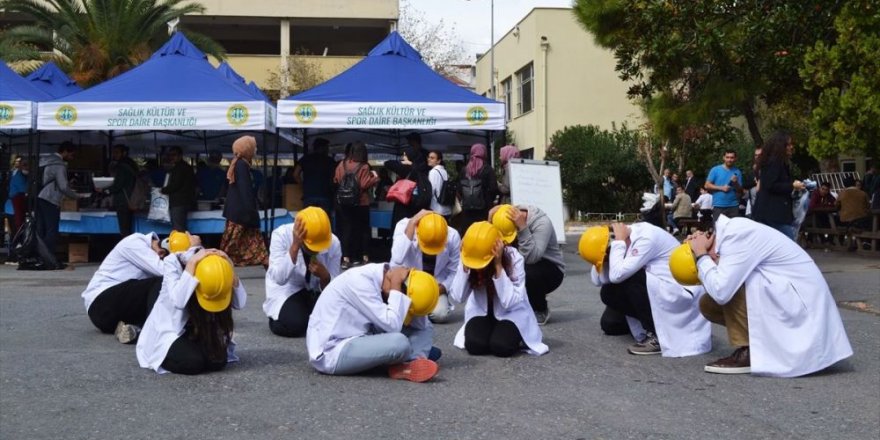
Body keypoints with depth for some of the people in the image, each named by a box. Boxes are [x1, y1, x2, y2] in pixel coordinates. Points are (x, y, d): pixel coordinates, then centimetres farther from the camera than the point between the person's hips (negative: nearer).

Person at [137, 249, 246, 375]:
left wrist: (229, 266, -28)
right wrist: (192, 263, -36)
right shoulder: (173, 263, -23)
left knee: (218, 360, -23)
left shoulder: (215, 267, -14)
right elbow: (179, 301, -39)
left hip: (198, 332, 3)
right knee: (192, 361, -30)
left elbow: (240, 303, -21)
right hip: (168, 332, -3)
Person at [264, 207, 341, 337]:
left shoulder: (333, 243, -17)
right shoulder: (281, 235, -24)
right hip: (286, 291, -3)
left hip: (317, 292, 3)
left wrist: (325, 277, -34)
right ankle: (276, 318, 7)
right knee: (294, 324, -30)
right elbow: (279, 278, -35)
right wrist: (295, 246, -42)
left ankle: (308, 319, 11)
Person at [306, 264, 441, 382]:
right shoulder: (360, 281, -22)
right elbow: (392, 325, -30)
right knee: (400, 343, -31)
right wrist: (396, 288, -22)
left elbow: (422, 325, 3)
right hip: (331, 353, -9)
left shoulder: (381, 277, 2)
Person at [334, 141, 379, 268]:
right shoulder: (364, 167, -14)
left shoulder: (342, 164, -1)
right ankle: (365, 257, 15)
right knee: (364, 228, 13)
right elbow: (365, 184, -18)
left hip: (344, 201, 3)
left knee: (347, 227, 8)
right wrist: (374, 177, -4)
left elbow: (336, 180, 6)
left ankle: (346, 259, 0)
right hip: (361, 202, -3)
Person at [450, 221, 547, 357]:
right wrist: (465, 264, -29)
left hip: (512, 314, -2)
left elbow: (509, 302, -31)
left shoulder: (513, 258, -25)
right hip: (481, 313, 2)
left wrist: (498, 266, -36)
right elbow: (457, 297, -23)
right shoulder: (467, 257, -17)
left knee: (501, 346, -29)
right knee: (474, 344, -26)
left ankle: (516, 338, 6)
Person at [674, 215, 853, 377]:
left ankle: (749, 352, -9)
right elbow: (714, 291, 6)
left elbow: (720, 292, -30)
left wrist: (701, 257, -17)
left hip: (799, 298, -10)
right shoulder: (730, 231, 5)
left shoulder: (737, 236, -23)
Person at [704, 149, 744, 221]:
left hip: (733, 206, 2)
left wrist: (736, 183, -11)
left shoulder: (737, 172, 9)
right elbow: (707, 185, -1)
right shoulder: (715, 170, 2)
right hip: (718, 206, -2)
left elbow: (740, 191, 9)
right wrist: (721, 188, -11)